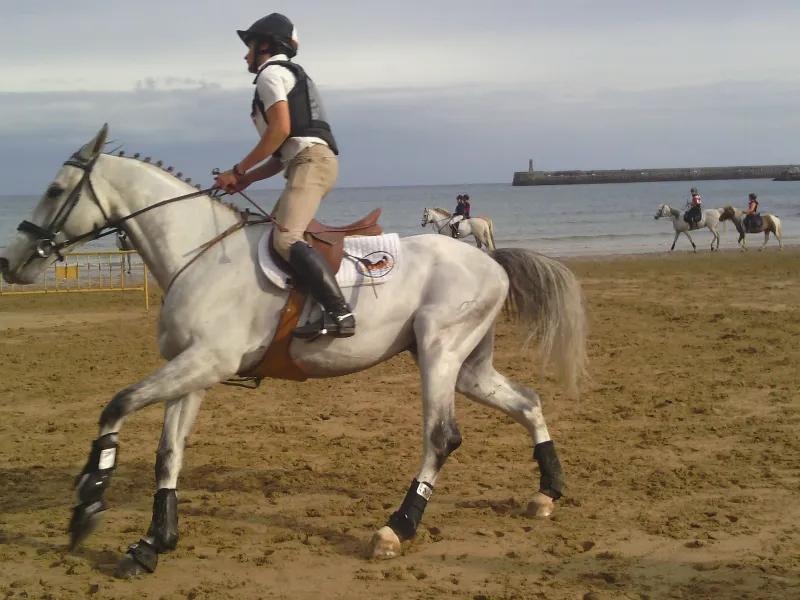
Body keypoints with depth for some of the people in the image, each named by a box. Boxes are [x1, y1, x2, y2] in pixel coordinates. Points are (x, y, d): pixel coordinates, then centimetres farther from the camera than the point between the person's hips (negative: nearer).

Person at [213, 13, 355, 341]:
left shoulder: (270, 73, 1)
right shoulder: (287, 75, 32)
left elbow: (281, 130, -15)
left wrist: (238, 170, -8)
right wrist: (247, 179, 18)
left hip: (311, 161, -11)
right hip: (309, 163, 11)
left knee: (285, 238, -25)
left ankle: (339, 313, -37)